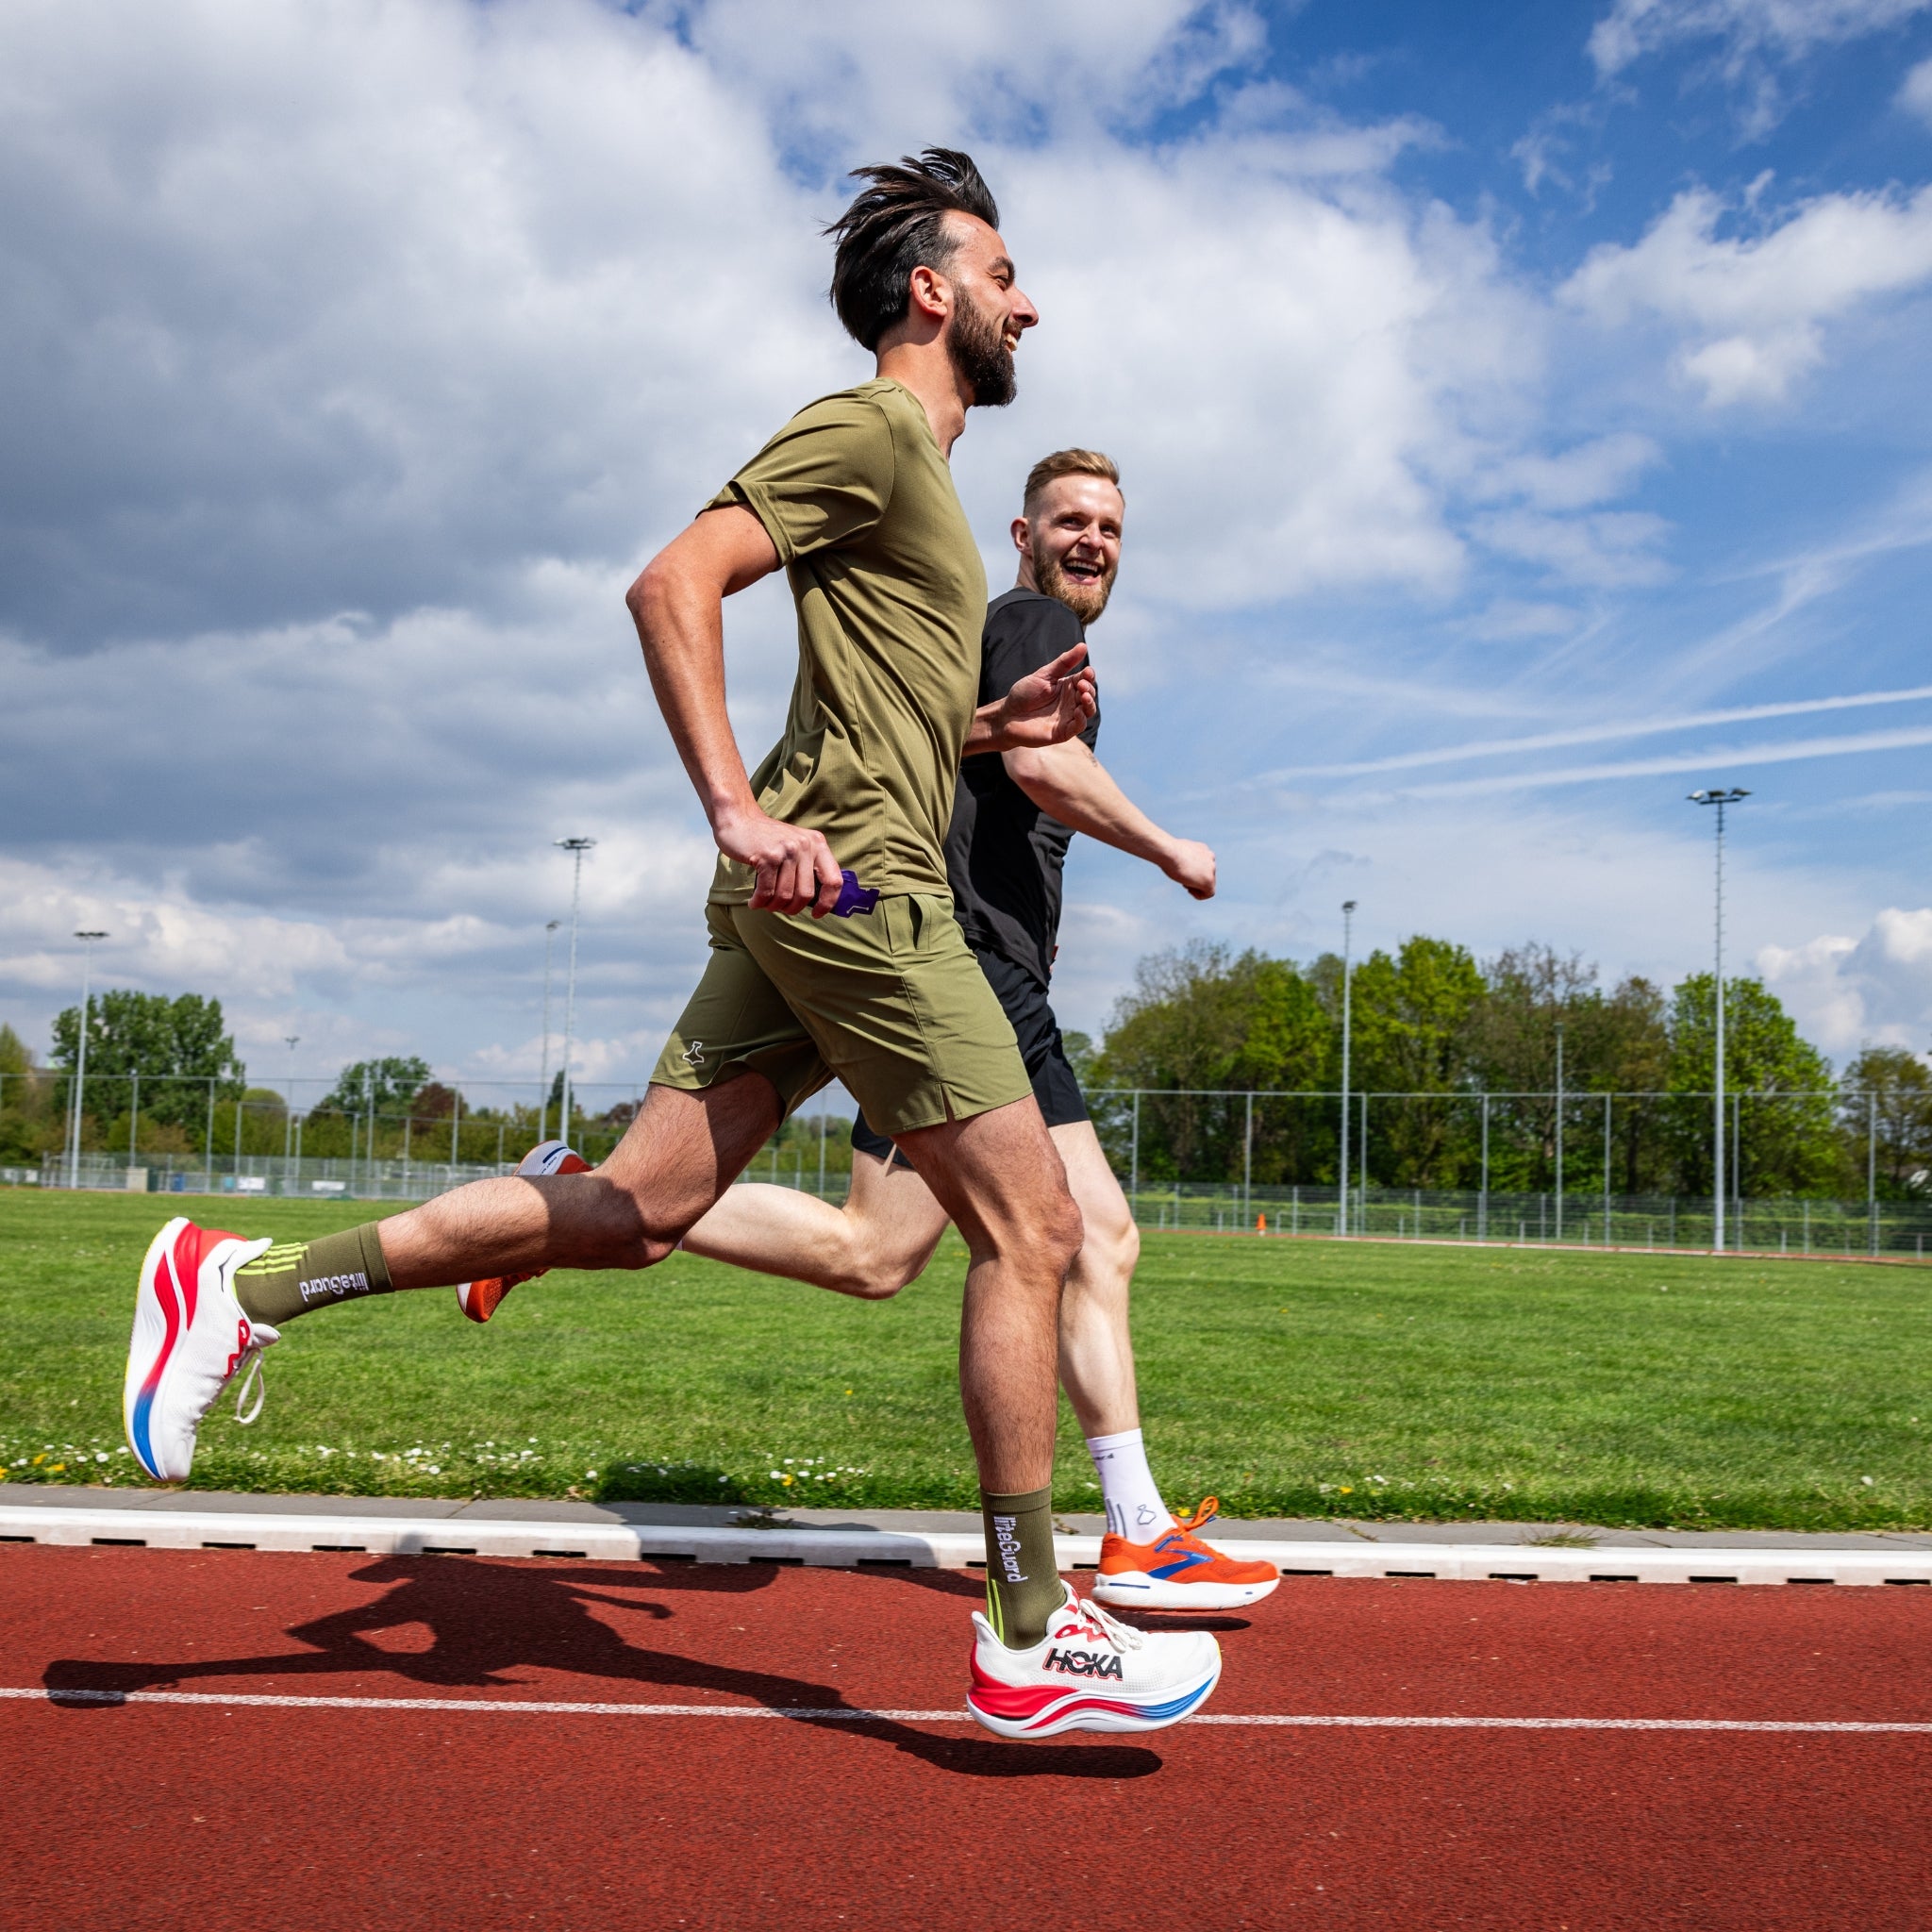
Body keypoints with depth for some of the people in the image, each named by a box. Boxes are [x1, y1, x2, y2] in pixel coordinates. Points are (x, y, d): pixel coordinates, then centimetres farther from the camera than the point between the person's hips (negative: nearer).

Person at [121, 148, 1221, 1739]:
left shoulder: (918, 469, 27)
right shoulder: (866, 429, -4)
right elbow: (673, 584, -17)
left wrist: (1004, 724, 19)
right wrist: (740, 811, -25)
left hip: (806, 901, 10)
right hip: (853, 879, -10)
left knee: (633, 1213, 6)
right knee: (1033, 1233, -6)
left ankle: (250, 1283, 11)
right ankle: (1031, 1640, 0)